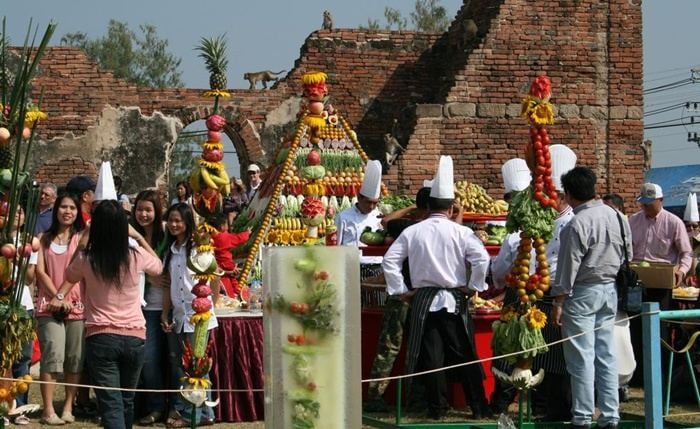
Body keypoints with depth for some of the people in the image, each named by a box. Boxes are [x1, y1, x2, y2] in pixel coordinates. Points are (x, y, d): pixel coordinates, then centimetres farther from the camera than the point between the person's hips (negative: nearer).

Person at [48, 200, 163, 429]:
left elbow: (70, 278, 18)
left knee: (111, 404, -7)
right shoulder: (136, 256, -4)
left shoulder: (85, 258, -6)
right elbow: (158, 266, 20)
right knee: (126, 400, 19)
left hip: (100, 338, -2)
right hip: (134, 337, 2)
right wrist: (138, 236, 20)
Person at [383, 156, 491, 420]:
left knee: (431, 356, 6)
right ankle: (479, 407, 8)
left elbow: (390, 260, -1)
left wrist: (400, 290, 5)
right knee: (464, 356, 5)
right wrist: (474, 287, -4)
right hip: (454, 300, -1)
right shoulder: (459, 232, -6)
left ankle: (437, 407, 8)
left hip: (423, 300, 1)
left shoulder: (412, 232, 1)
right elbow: (482, 257, -16)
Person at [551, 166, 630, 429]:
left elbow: (568, 268, -15)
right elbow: (627, 256, 12)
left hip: (583, 294, -7)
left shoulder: (577, 224, -17)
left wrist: (558, 302, -10)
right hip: (610, 291, 7)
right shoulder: (616, 217, 5)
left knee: (581, 358, -1)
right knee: (606, 355, 10)